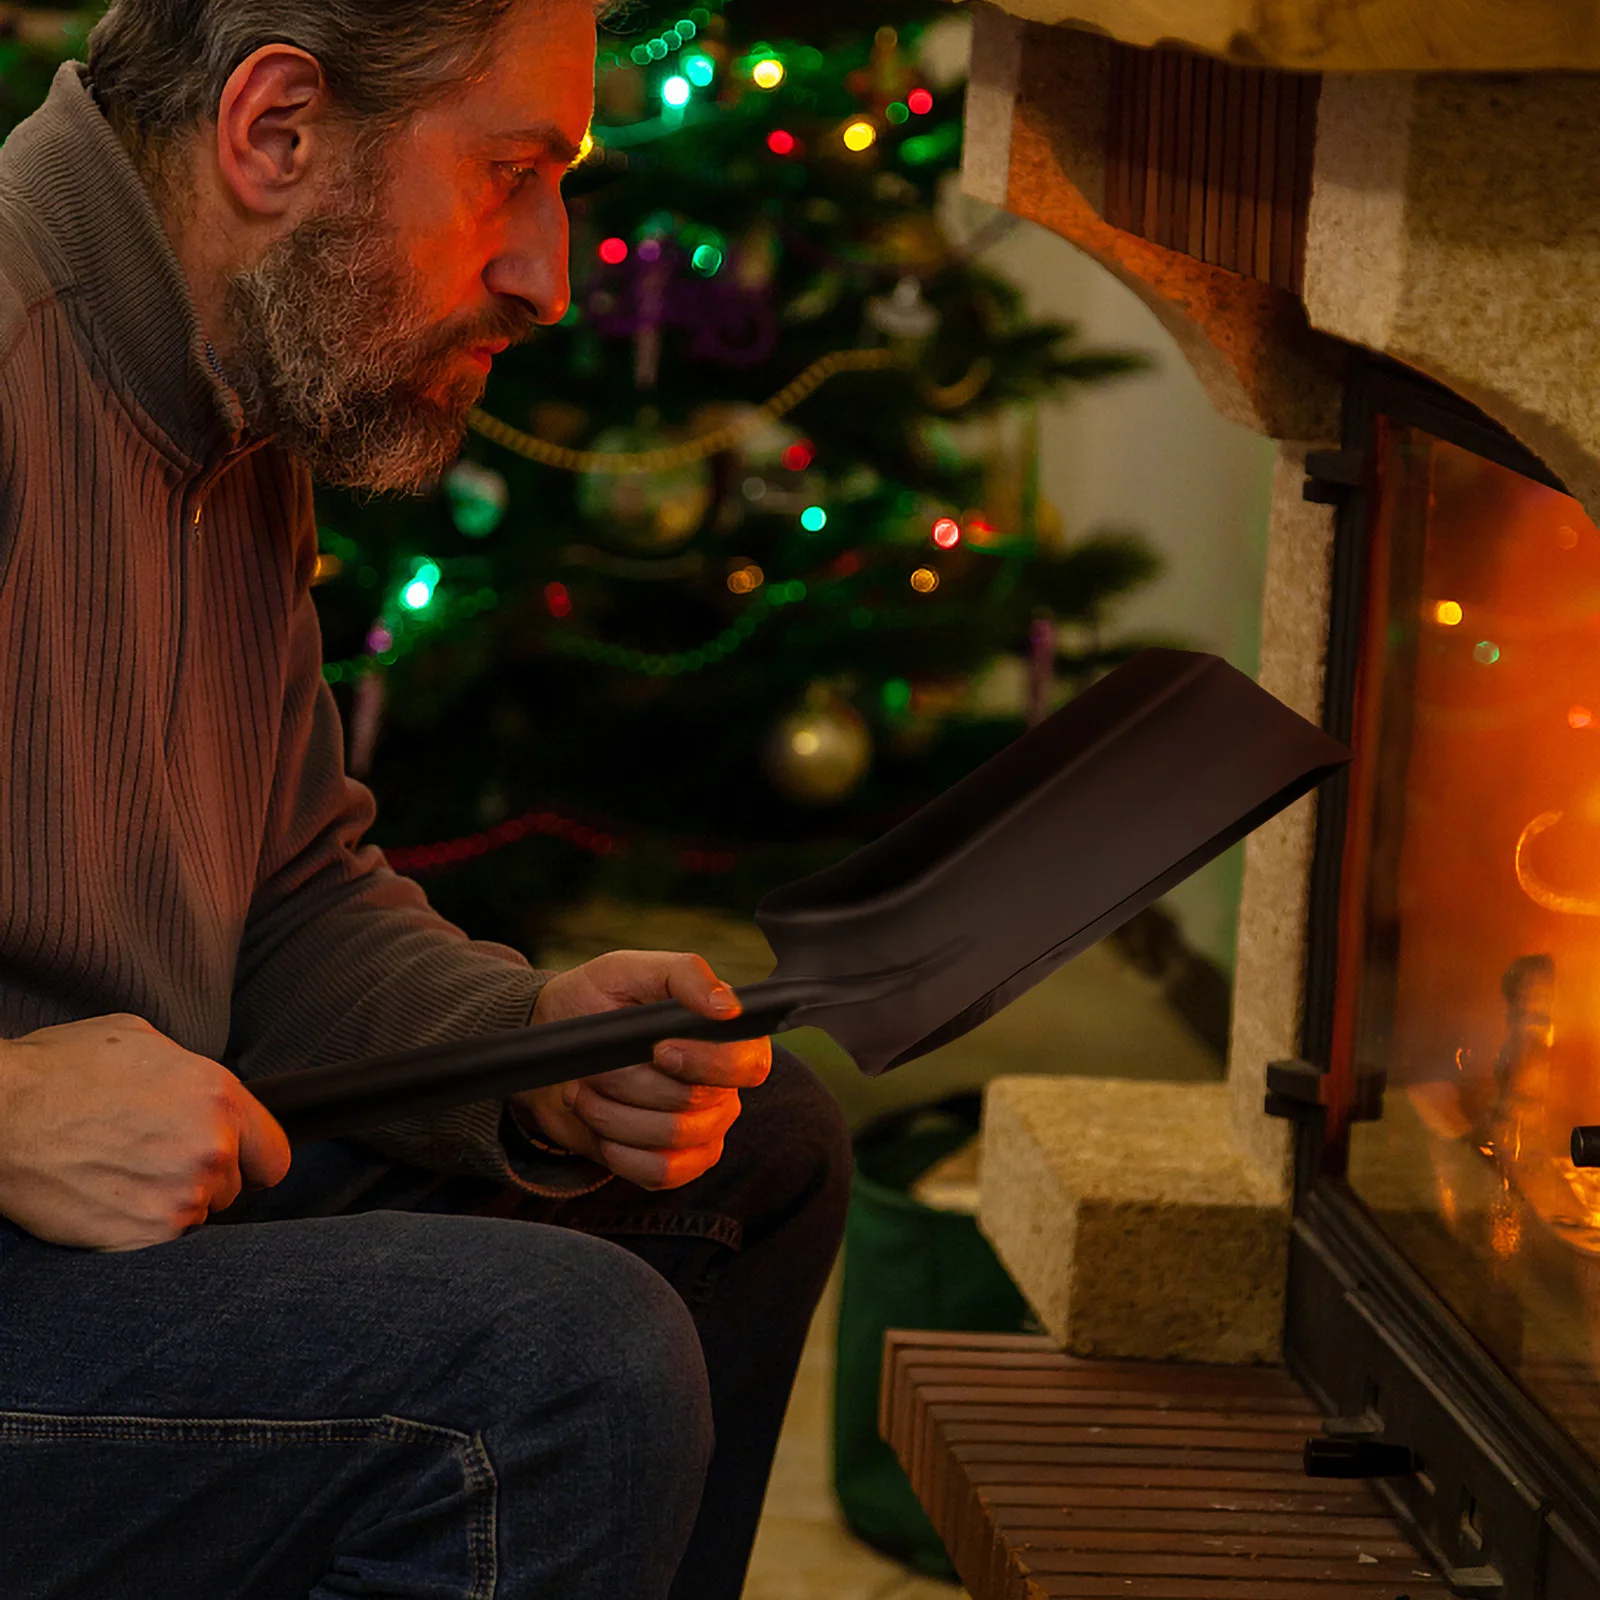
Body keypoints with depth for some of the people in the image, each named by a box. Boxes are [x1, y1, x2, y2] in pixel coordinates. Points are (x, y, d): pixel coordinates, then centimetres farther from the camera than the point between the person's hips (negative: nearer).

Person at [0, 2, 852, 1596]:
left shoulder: (249, 424, 12)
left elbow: (299, 895, 18)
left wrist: (530, 1039, 0)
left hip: (144, 1185, 10)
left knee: (759, 1151, 15)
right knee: (561, 1363, -28)